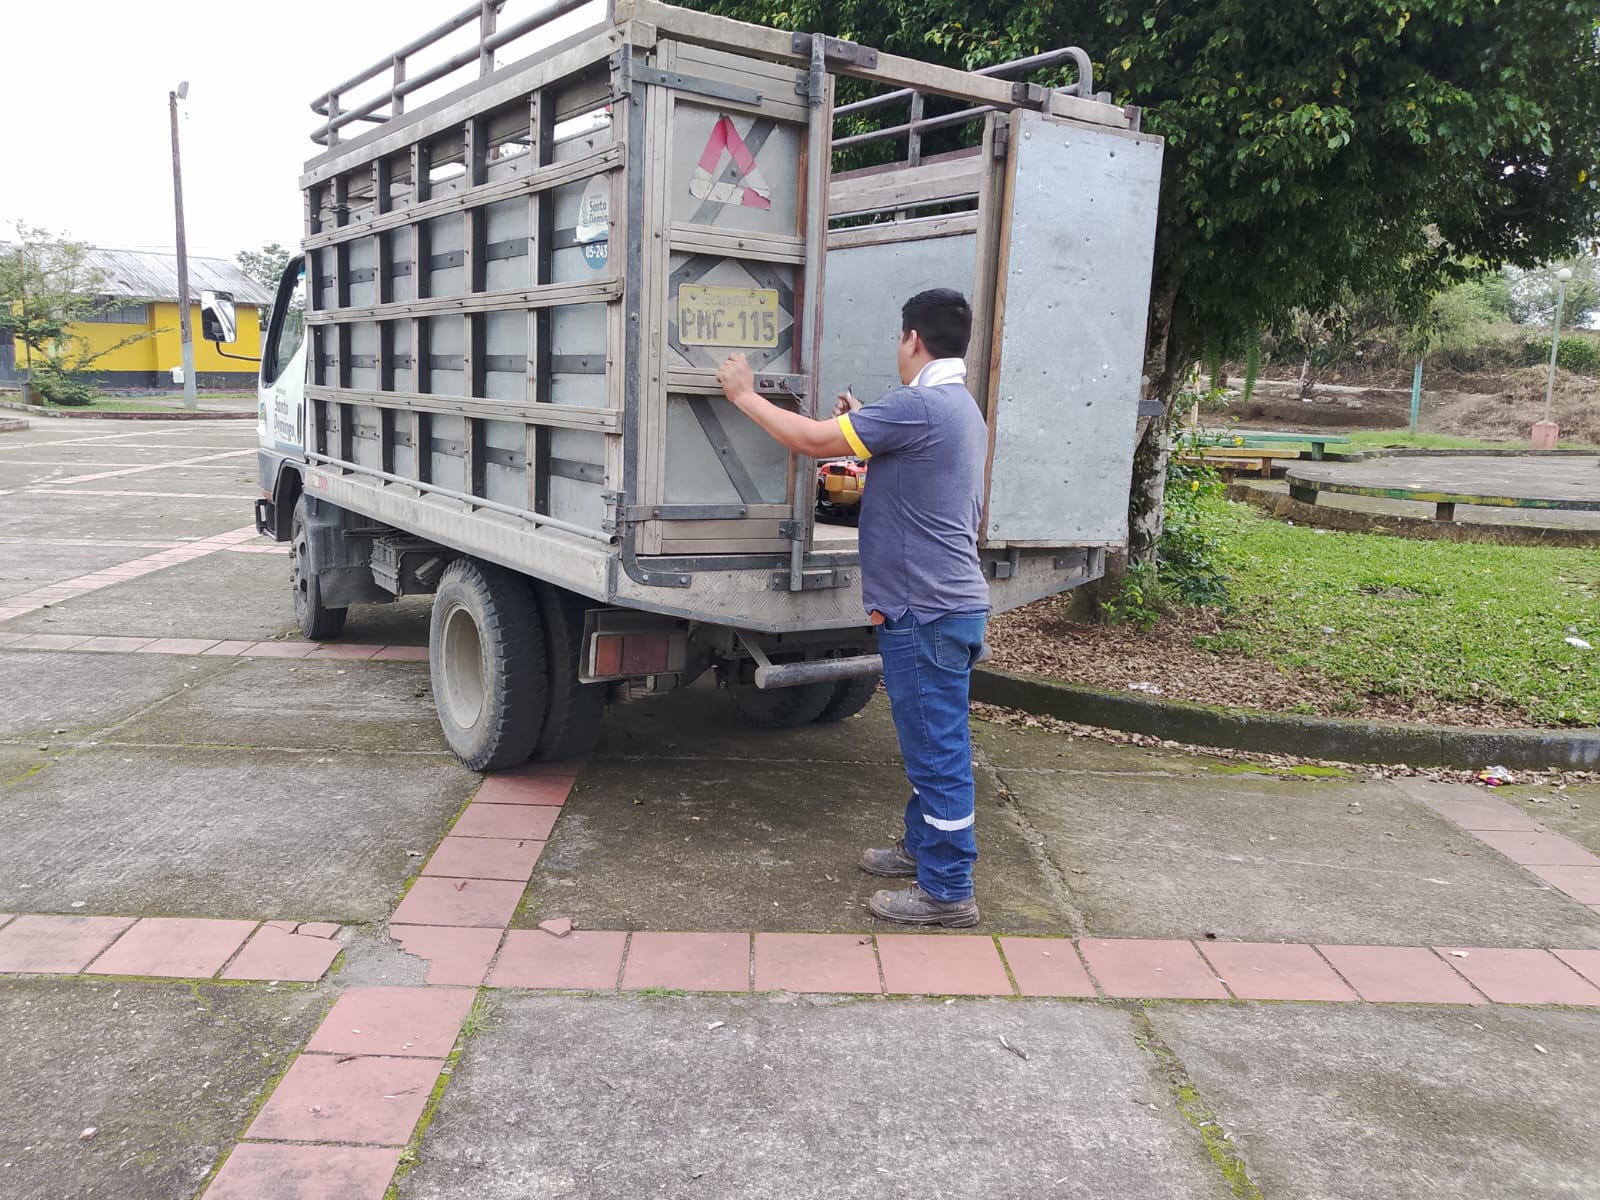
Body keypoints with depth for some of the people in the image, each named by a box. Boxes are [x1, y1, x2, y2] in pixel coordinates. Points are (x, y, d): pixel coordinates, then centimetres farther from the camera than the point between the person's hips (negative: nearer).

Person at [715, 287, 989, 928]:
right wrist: (864, 424, 22)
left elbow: (815, 440, -18)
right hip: (945, 602, 10)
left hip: (926, 610, -10)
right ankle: (923, 845, 36)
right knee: (929, 741, 21)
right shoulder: (960, 406, 15)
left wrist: (744, 394, -6)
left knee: (937, 748, -3)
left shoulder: (917, 404, -18)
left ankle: (947, 893, 7)